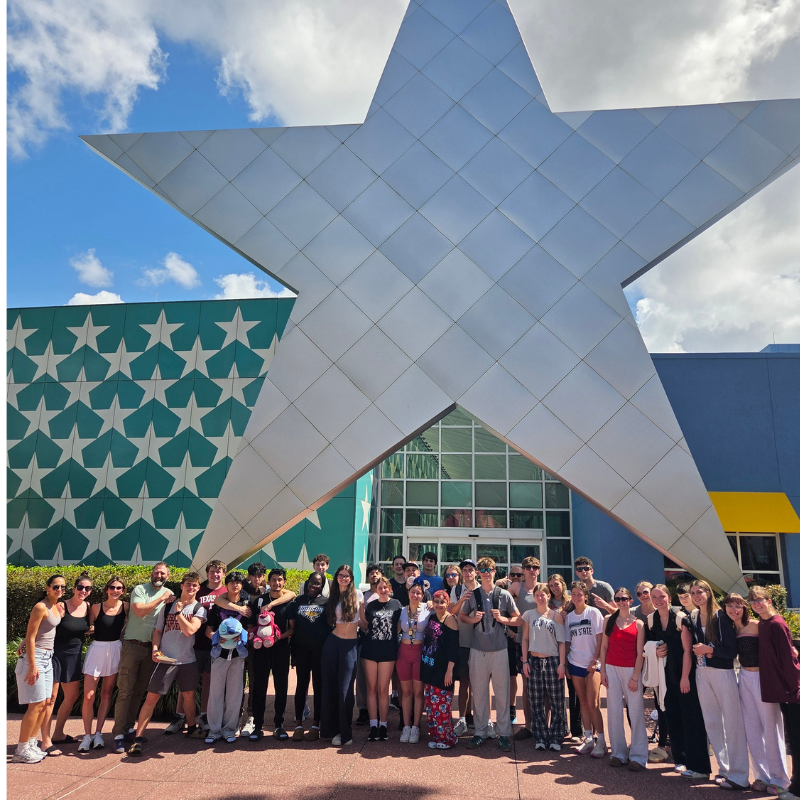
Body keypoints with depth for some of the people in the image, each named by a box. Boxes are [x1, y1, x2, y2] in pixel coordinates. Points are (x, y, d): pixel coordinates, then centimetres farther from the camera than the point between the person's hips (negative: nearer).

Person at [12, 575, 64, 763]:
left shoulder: (58, 607, 8)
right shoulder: (41, 607, -17)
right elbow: (30, 637, -18)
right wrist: (32, 666, -19)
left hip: (48, 658, 9)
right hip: (35, 657, -9)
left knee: (45, 702, 10)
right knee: (36, 704, -6)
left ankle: (30, 743, 21)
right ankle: (21, 751, 5)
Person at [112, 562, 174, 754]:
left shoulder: (169, 595, 9)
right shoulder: (140, 589, -4)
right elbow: (139, 610, -19)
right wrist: (160, 599, -15)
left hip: (151, 648, 5)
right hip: (133, 645, -4)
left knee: (140, 690, 11)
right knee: (125, 691, -5)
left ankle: (129, 727, 21)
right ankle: (119, 734, 0)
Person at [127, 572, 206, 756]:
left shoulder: (199, 609, -1)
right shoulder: (167, 606, 4)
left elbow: (190, 630, -15)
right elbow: (158, 630, 7)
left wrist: (178, 612, -13)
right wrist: (155, 649, -9)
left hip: (187, 660, 1)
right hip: (165, 659, 0)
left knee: (189, 695, 13)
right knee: (151, 698, -3)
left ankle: (192, 728, 33)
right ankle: (138, 738, 6)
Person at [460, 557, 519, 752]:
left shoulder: (504, 595, 1)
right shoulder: (472, 594, 3)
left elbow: (517, 618, 6)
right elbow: (462, 616, 12)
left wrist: (502, 619, -11)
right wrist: (474, 619, -7)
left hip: (499, 649, -1)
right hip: (478, 649, 1)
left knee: (502, 692, 3)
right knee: (478, 692, 7)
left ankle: (504, 733, 14)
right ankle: (480, 732, 19)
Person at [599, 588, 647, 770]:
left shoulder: (638, 624, 1)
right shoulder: (609, 621, 7)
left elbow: (640, 653, -1)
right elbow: (604, 646, 7)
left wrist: (635, 677, -7)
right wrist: (602, 671, 1)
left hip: (631, 670, -2)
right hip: (611, 668, 2)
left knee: (636, 712, -2)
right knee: (614, 711, 5)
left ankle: (637, 756, 7)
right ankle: (618, 753, 15)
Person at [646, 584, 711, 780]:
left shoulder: (680, 618, -14)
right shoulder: (651, 620, 4)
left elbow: (687, 649, -15)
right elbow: (649, 644, 16)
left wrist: (685, 677, -16)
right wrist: (656, 652, -6)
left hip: (684, 673, -6)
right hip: (666, 674, 6)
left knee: (691, 718, -2)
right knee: (672, 716, 11)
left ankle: (698, 766, 5)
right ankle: (680, 759, 24)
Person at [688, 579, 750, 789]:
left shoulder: (721, 617, -11)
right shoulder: (693, 617, 7)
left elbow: (732, 650, -12)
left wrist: (709, 649, -15)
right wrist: (699, 651, -3)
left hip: (723, 673, -6)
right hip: (702, 673, 6)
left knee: (732, 723, -1)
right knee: (712, 723, 11)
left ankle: (739, 775, 7)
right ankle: (725, 769, 23)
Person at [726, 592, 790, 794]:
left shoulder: (756, 625, -15)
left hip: (761, 677, -6)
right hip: (745, 677, 6)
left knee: (770, 727, 3)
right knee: (752, 729, 12)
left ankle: (779, 779, 17)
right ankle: (762, 776, 24)